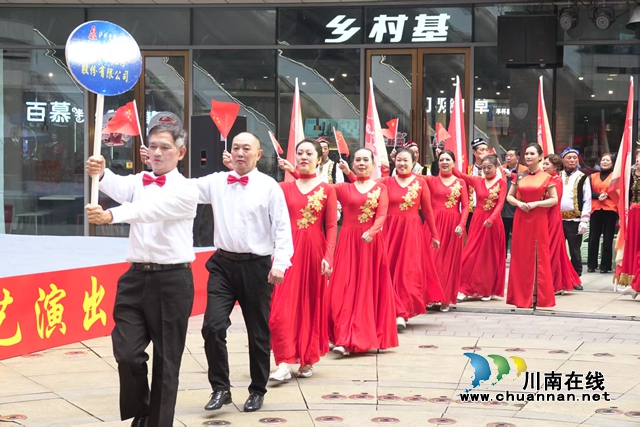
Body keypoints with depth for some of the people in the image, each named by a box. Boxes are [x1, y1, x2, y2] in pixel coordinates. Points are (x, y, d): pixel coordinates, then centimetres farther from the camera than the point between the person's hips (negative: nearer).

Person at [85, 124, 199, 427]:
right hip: (136, 277, 4)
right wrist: (100, 174, -36)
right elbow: (120, 188, -14)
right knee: (126, 353, -2)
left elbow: (152, 208, -26)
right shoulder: (139, 181, 10)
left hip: (172, 281, -4)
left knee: (166, 360, 3)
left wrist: (112, 215, -42)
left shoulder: (186, 190, -6)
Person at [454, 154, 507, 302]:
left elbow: (500, 204, -13)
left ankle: (488, 290, 16)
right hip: (478, 220, 2)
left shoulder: (501, 183, -2)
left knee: (490, 256, 6)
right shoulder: (477, 181, 4)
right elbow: (460, 175, -6)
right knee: (471, 254, -2)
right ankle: (466, 289, 1)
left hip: (493, 221, -1)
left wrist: (491, 219, -28)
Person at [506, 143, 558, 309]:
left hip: (538, 219, -3)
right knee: (521, 255, 4)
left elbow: (554, 200, -3)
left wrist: (536, 203, -14)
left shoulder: (546, 177, 0)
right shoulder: (519, 176, 8)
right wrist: (518, 203, -8)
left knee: (538, 256, -1)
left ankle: (538, 295, 4)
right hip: (520, 219, 3)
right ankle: (522, 295, 10)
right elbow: (509, 196, 12)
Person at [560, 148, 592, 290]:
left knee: (575, 251, 3)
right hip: (558, 219, 2)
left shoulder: (583, 178, 2)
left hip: (575, 220, -2)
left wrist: (584, 221, -9)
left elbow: (587, 200, -2)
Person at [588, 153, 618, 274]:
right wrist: (598, 195, -11)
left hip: (610, 210, -3)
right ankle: (591, 265, 8)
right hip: (595, 210, 3)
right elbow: (589, 192, 8)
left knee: (608, 238, 0)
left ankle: (605, 265, 5)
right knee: (593, 238, 0)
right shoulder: (593, 176, 16)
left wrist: (607, 195, -17)